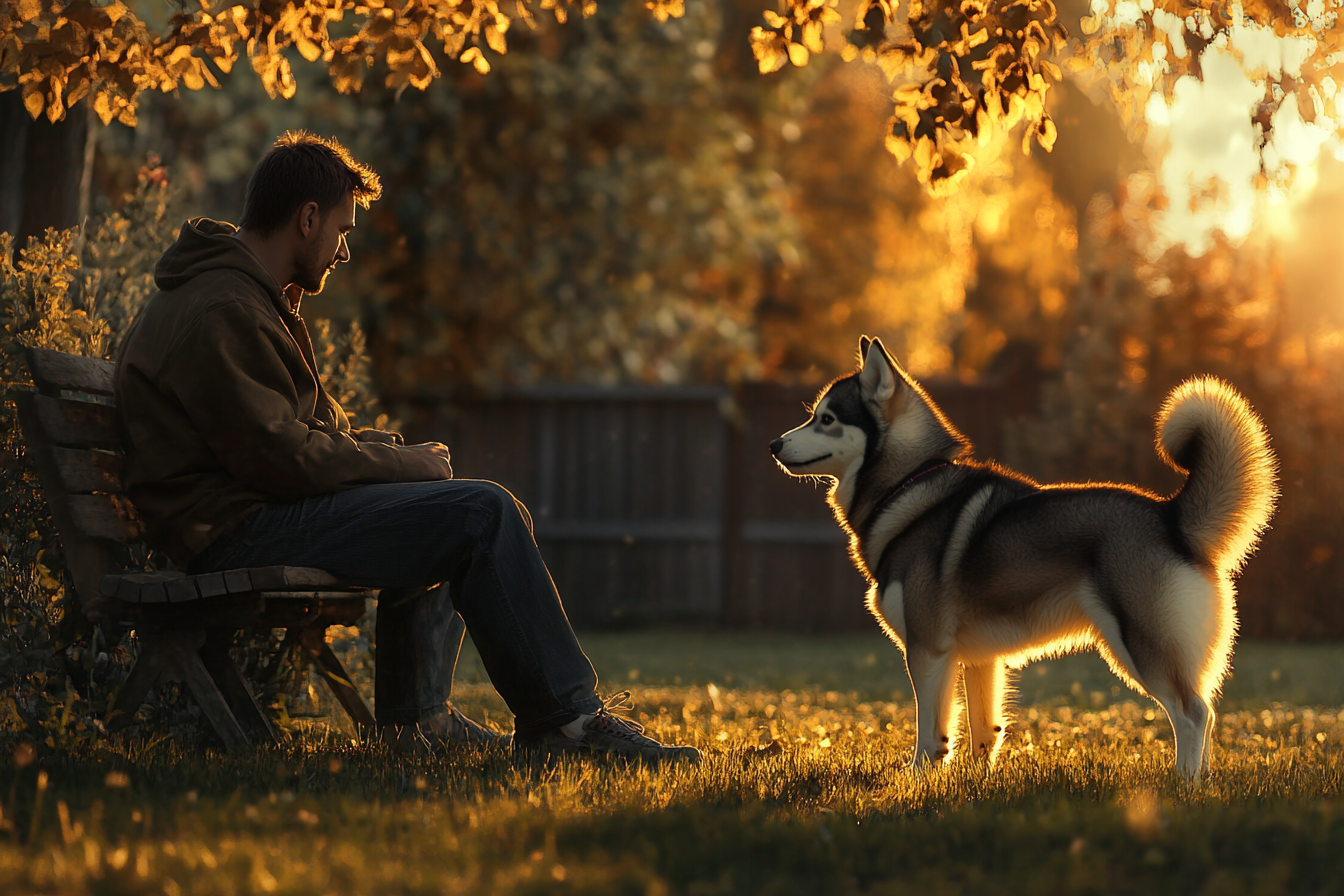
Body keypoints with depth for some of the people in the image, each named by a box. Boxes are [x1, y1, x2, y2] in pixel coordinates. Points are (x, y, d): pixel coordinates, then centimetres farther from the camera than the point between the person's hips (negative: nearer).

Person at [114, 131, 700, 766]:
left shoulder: (240, 297, 18)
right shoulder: (221, 313, -18)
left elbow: (297, 429, 23)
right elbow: (285, 459, -22)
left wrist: (394, 452, 6)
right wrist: (409, 463, -9)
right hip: (237, 534, -12)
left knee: (461, 516, 27)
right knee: (483, 515, -18)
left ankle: (415, 714, 24)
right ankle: (564, 719, -11)